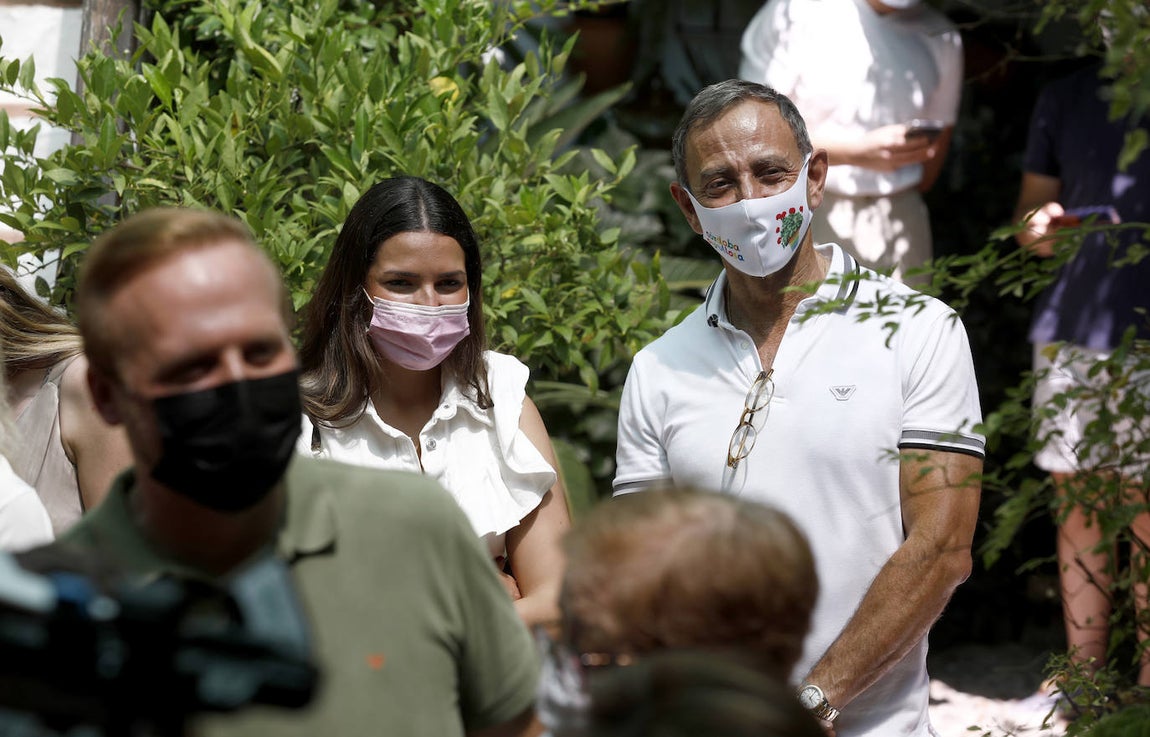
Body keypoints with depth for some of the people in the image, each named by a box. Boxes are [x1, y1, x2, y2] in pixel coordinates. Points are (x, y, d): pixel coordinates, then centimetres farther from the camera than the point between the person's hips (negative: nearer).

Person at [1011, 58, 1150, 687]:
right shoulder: (1066, 98, 13)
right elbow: (1031, 212, 19)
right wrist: (1038, 228, -4)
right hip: (1070, 329, 4)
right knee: (1076, 502, 6)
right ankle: (1083, 680, 14)